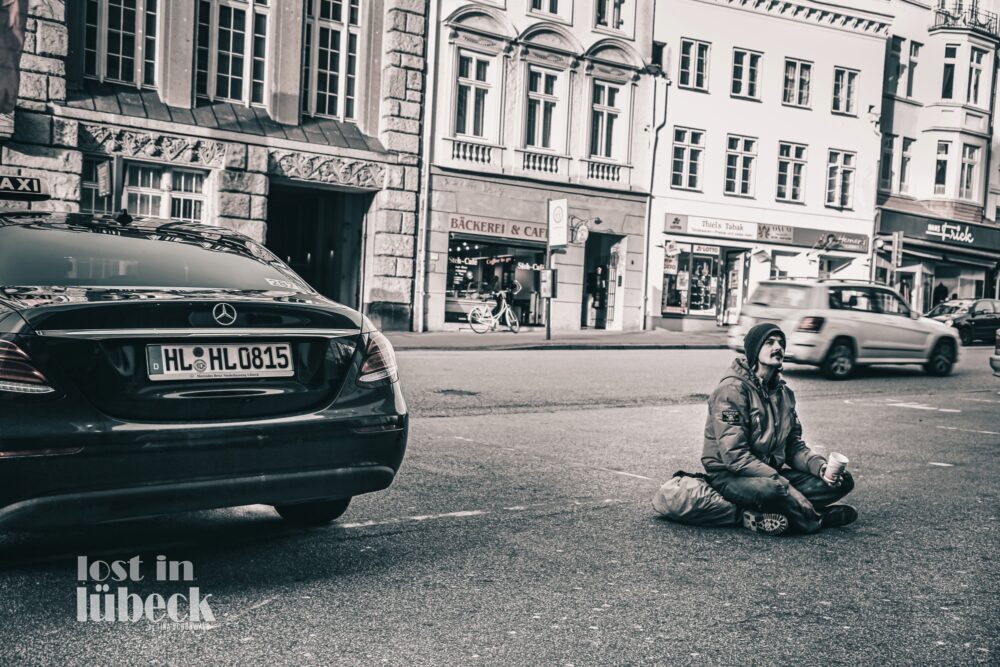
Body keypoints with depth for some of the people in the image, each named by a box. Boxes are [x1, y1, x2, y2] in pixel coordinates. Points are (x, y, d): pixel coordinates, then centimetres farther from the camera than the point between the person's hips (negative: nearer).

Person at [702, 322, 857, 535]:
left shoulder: (783, 392, 11)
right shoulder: (732, 390, -15)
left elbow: (794, 446, 13)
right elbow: (735, 456, -23)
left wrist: (820, 465, -10)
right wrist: (785, 486, -27)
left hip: (771, 472, 8)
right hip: (730, 476, -8)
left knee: (842, 481, -7)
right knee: (771, 489, -41)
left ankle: (762, 516, -18)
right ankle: (816, 520, -10)